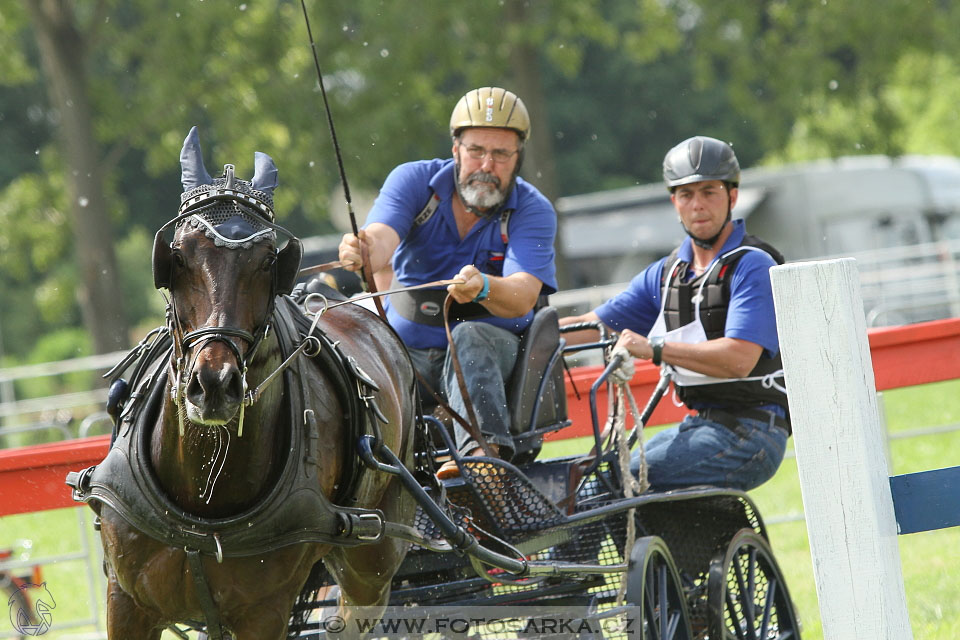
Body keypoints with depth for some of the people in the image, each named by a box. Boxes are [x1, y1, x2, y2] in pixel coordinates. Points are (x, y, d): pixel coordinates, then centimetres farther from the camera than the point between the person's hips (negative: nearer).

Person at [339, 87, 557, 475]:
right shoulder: (414, 181, -5)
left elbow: (523, 296, -25)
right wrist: (363, 252, -52)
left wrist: (482, 287, -49)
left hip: (491, 345, -2)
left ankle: (485, 449, -54)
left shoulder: (533, 211, -8)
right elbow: (382, 237, -25)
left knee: (469, 336, -37)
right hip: (406, 346, 2)